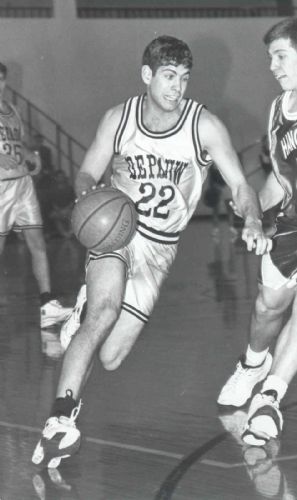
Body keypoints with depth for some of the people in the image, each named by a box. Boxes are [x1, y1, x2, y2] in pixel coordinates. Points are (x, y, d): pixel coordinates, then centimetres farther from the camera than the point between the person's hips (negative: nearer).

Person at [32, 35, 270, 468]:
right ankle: (61, 421, -28)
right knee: (105, 313, -29)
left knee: (109, 358, -4)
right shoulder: (118, 119, -4)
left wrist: (253, 223, -31)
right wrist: (88, 193, -18)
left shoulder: (204, 125, -9)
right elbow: (86, 174, 6)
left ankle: (84, 309, 30)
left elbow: (239, 184, -10)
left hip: (159, 249, 1)